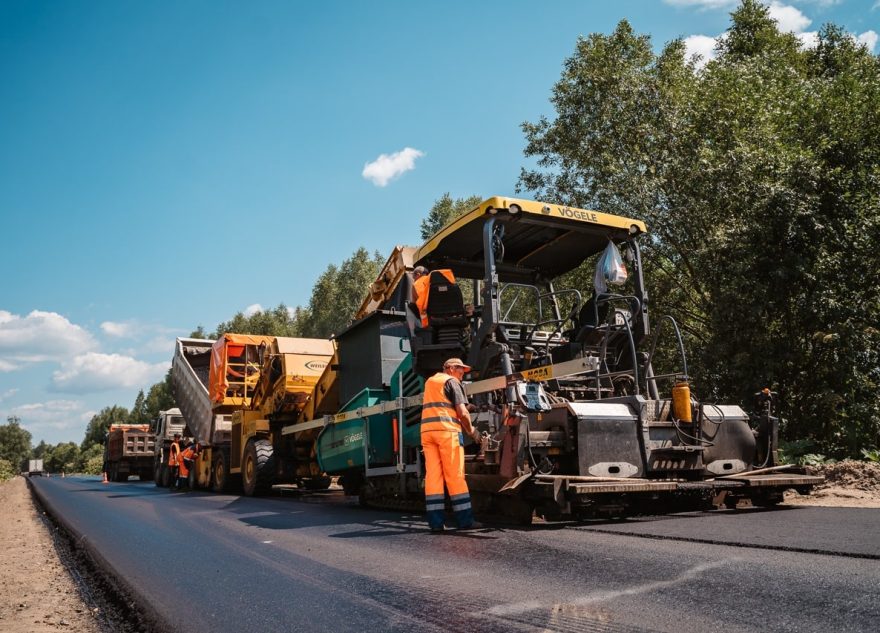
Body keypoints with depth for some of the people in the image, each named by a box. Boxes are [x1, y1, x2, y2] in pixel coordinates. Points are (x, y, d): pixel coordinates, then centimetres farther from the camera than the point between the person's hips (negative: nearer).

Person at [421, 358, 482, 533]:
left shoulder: (430, 381, 24)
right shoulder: (452, 382, 1)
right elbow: (462, 412, -8)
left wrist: (466, 406, 32)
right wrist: (471, 431, 7)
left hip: (427, 431, 6)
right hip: (447, 431, -6)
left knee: (432, 475, 2)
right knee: (455, 476, -3)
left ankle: (435, 522, -1)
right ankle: (465, 520, 1)